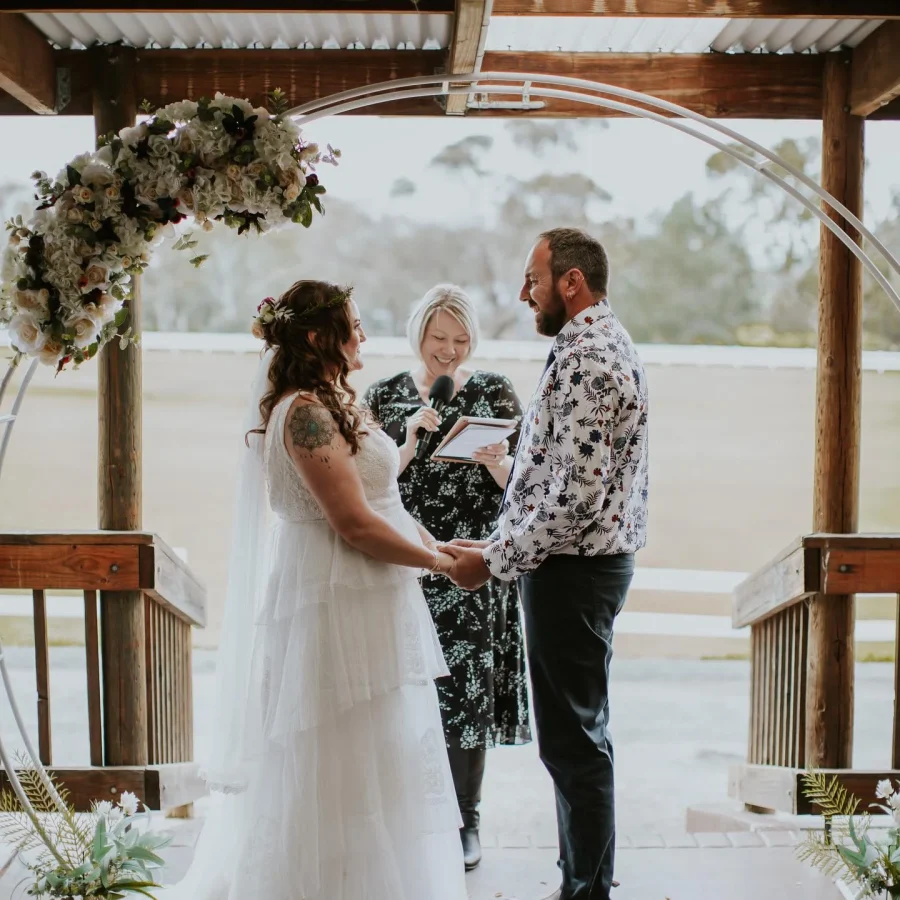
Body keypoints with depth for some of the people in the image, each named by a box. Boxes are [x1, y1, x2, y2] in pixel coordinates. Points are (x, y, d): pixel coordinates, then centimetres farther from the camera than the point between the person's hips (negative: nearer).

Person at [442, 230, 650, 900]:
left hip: (572, 569, -11)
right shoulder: (604, 344, 15)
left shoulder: (587, 360, -19)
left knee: (572, 742, -4)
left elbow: (578, 495, -25)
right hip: (588, 563, 11)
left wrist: (496, 559, -17)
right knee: (582, 734, 18)